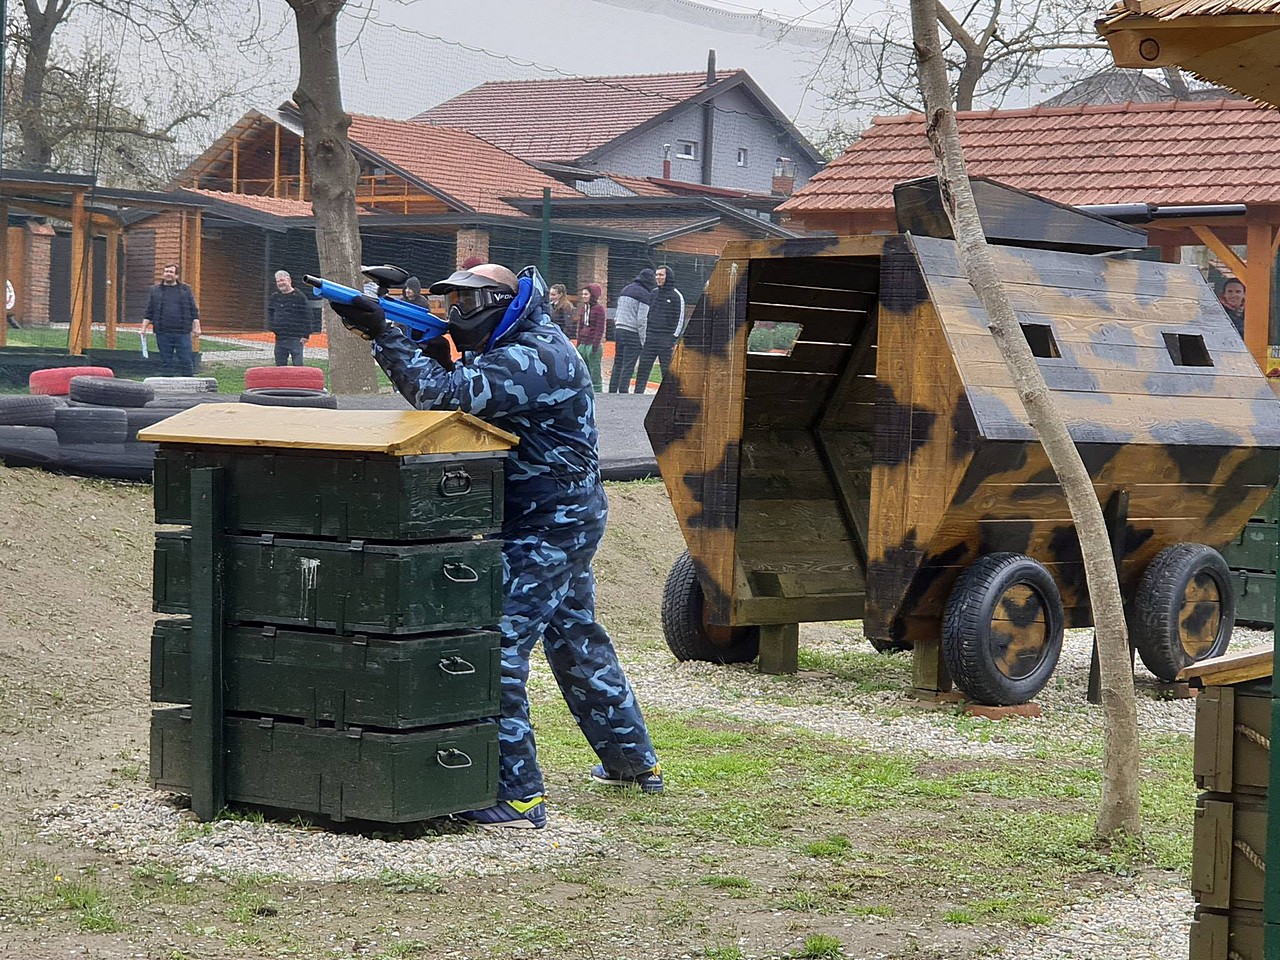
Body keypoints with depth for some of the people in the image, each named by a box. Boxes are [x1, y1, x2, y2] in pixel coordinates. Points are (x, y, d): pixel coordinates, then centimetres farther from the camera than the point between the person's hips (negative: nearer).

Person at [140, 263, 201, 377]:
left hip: (182, 333, -1)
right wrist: (144, 327, 3)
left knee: (186, 361, -3)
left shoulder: (185, 289, 10)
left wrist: (196, 326, 1)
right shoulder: (155, 290, 11)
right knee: (166, 362, 5)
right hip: (163, 334, 1)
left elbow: (193, 310, 9)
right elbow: (148, 312, 11)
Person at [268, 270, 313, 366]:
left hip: (296, 338, -5)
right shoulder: (275, 297, 12)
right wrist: (271, 327, 4)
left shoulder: (300, 296, -2)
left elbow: (307, 316, -3)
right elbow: (269, 313, 21)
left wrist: (306, 334, -8)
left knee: (297, 364, -8)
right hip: (280, 338, 5)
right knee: (280, 365, 7)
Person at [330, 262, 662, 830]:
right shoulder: (516, 349, 13)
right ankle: (634, 762, 35)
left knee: (497, 650, -13)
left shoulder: (536, 358, -21)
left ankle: (517, 795, -12)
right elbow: (457, 389, 13)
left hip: (545, 529, -11)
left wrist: (382, 334, -29)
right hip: (566, 521, 11)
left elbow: (446, 394, -32)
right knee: (577, 642, 22)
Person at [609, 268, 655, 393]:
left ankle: (612, 391, 12)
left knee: (618, 364, 11)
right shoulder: (644, 294, -8)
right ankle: (623, 392, -8)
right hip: (632, 333, -7)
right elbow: (641, 320, -13)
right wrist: (643, 340, -9)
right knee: (628, 366, -5)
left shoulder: (625, 289, 16)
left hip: (619, 330, 7)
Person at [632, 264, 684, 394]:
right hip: (650, 337, 5)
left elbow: (680, 319, -3)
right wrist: (644, 334, 11)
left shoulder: (676, 296, -2)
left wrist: (674, 338, -10)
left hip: (666, 339, -5)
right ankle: (638, 393, 2)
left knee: (667, 370, -2)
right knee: (643, 368, 1)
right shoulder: (653, 293, 14)